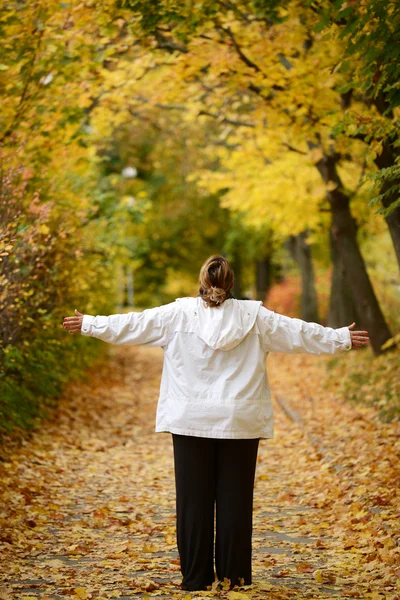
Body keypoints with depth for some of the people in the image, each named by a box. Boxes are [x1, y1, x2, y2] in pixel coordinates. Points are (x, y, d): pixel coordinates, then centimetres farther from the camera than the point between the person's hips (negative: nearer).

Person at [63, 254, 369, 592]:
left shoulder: (179, 314, -2)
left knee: (194, 499, 5)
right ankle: (235, 574, 10)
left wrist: (89, 324, 15)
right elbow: (297, 332, 4)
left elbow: (132, 325, 4)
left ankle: (196, 576, 8)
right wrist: (341, 338, 15)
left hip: (192, 421, 0)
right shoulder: (253, 316, -1)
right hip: (239, 423, 0)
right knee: (235, 499, 6)